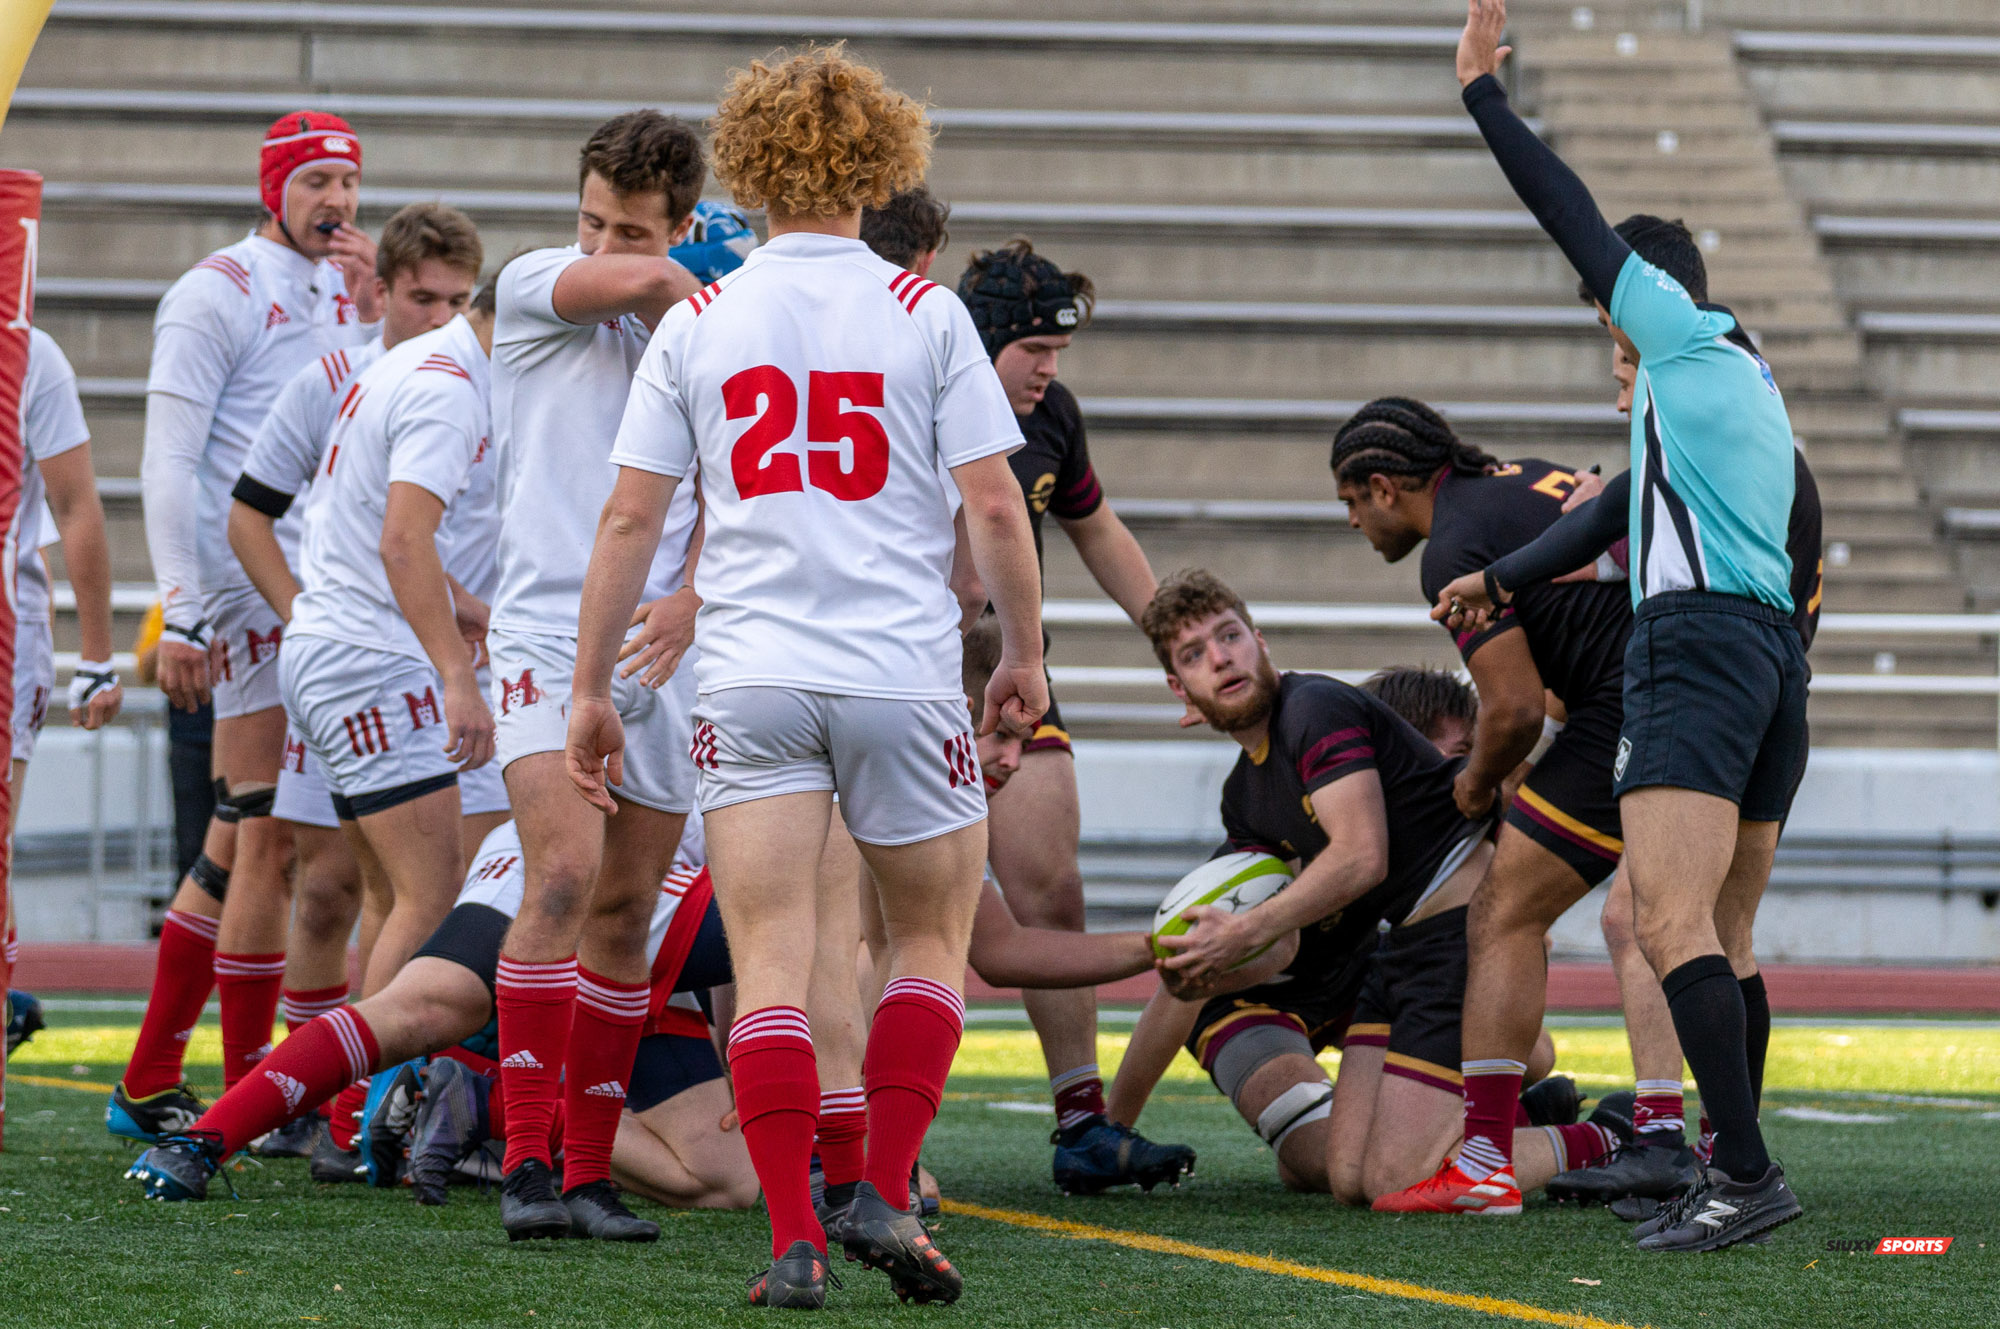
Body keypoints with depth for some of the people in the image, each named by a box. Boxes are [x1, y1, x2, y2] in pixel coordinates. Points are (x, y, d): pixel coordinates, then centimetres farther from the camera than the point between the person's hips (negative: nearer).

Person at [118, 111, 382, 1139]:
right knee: (270, 843, -9)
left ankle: (147, 1086, 18)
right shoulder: (218, 294, -7)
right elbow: (169, 465, -12)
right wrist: (182, 614, -16)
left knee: (237, 847, 11)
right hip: (250, 592, -8)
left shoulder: (344, 294, 17)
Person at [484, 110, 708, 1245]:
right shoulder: (534, 288, 3)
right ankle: (527, 1161, -18)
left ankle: (591, 1172, 12)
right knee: (564, 877, -19)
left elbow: (721, 494, 7)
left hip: (661, 653, 4)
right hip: (548, 637, -4)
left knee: (625, 913, 5)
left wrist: (692, 596, -10)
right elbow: (644, 287, -16)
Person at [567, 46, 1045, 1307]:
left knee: (770, 964, 1)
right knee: (934, 936, 16)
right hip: (904, 672, -1)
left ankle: (796, 1240, -7)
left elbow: (632, 515, 3)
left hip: (750, 681, 1)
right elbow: (994, 505, -2)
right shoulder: (926, 315, 0)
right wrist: (1026, 653, 12)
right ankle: (885, 1197, 5)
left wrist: (590, 688, 10)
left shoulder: (698, 321, 5)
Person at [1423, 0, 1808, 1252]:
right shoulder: (1747, 394, 27)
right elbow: (1624, 510, 34)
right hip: (1775, 656, 10)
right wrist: (1503, 577, 41)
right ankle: (1730, 1172, 10)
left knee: (1673, 924, -17)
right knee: (1721, 939, 11)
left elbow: (1577, 221, 2)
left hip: (1700, 645, -10)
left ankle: (1750, 1170, -25)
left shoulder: (1692, 343, 3)